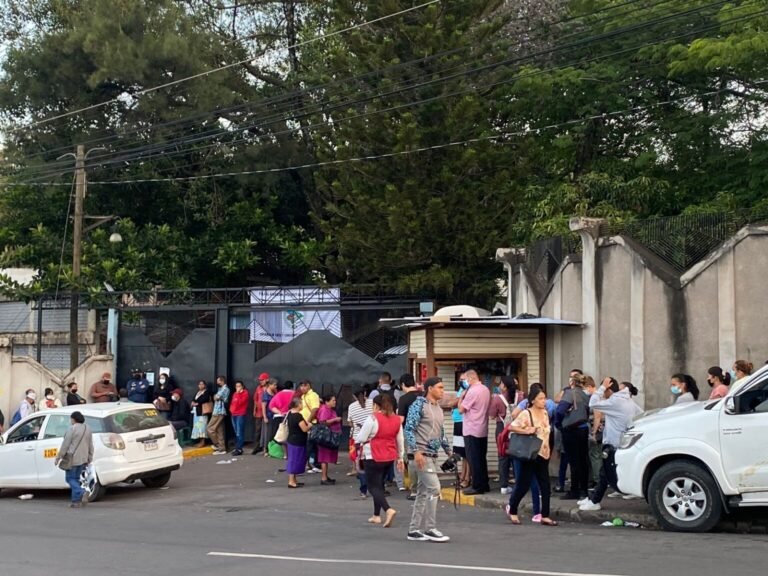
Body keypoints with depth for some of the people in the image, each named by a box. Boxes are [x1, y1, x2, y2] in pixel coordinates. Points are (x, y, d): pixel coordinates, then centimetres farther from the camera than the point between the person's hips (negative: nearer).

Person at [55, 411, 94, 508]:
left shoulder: (72, 429, -12)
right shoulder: (87, 429, 10)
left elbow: (65, 444, -12)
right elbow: (90, 446, 13)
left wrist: (58, 457, -5)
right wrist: (89, 458, 20)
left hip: (72, 458, -7)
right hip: (83, 458, 7)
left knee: (70, 478, 0)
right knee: (75, 478, 14)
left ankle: (81, 493, -20)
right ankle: (76, 500, 11)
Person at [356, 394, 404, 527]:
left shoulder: (373, 418, -14)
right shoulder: (396, 419, 6)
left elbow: (361, 438, -12)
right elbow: (400, 440, 12)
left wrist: (356, 440, 11)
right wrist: (400, 458, 21)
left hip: (373, 457, -7)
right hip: (390, 457, 7)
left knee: (373, 486, -1)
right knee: (379, 484, 20)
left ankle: (388, 510, -22)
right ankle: (376, 515, 22)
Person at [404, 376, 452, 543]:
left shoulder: (439, 409, 17)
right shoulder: (419, 405, -8)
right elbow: (409, 429, -15)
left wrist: (449, 451, 22)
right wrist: (416, 451, -22)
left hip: (433, 455, 9)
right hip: (421, 454, -9)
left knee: (423, 492, 8)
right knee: (434, 488, -12)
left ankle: (414, 530, 12)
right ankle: (430, 528, -6)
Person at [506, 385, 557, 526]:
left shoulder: (545, 413, 8)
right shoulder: (526, 414, -13)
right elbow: (512, 427, -18)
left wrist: (547, 448, 15)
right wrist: (527, 431, -25)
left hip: (543, 454, 7)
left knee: (545, 485, 3)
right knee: (523, 484, 1)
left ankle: (545, 516, 6)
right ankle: (512, 510, 22)